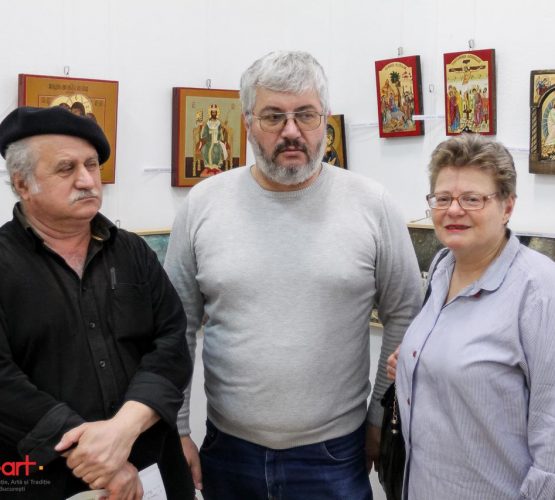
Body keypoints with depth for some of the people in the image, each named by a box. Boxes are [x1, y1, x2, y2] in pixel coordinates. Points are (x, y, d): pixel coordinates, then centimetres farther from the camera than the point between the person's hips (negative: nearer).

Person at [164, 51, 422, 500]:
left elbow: (405, 318, 0)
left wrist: (382, 416, 1)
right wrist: (177, 430, 1)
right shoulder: (202, 205, -4)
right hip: (226, 448, 2)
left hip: (335, 453, -1)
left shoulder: (372, 206, -7)